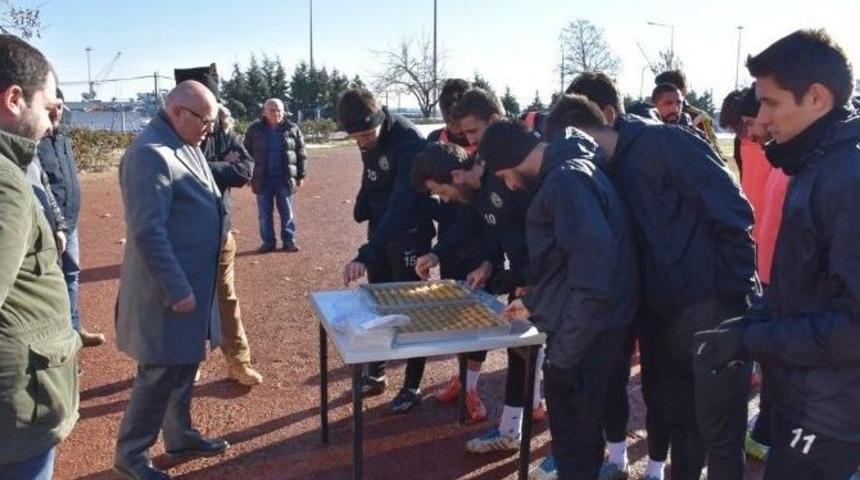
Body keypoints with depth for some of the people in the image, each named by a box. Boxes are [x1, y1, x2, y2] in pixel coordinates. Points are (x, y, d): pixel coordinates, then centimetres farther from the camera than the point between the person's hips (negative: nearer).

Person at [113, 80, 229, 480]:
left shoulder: (186, 145, 10)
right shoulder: (151, 154, -21)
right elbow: (149, 232, -25)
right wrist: (178, 289, -23)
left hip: (194, 282, 9)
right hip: (169, 289, -9)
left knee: (185, 365, 19)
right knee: (160, 373, 2)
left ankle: (180, 437, 34)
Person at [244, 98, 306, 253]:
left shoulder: (292, 129, 1)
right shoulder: (255, 129, 0)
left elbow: (301, 154, 6)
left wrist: (301, 175, 3)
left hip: (285, 178, 0)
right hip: (262, 179, 1)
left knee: (287, 211, 5)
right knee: (264, 213, 5)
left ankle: (289, 240, 15)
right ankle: (268, 242, 15)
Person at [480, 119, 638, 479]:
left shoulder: (567, 180, -18)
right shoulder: (564, 174, 13)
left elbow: (593, 270, -26)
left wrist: (564, 347, -23)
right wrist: (536, 302, 22)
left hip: (585, 334, -9)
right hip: (582, 327, 9)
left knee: (575, 435, 5)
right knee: (576, 425, 21)